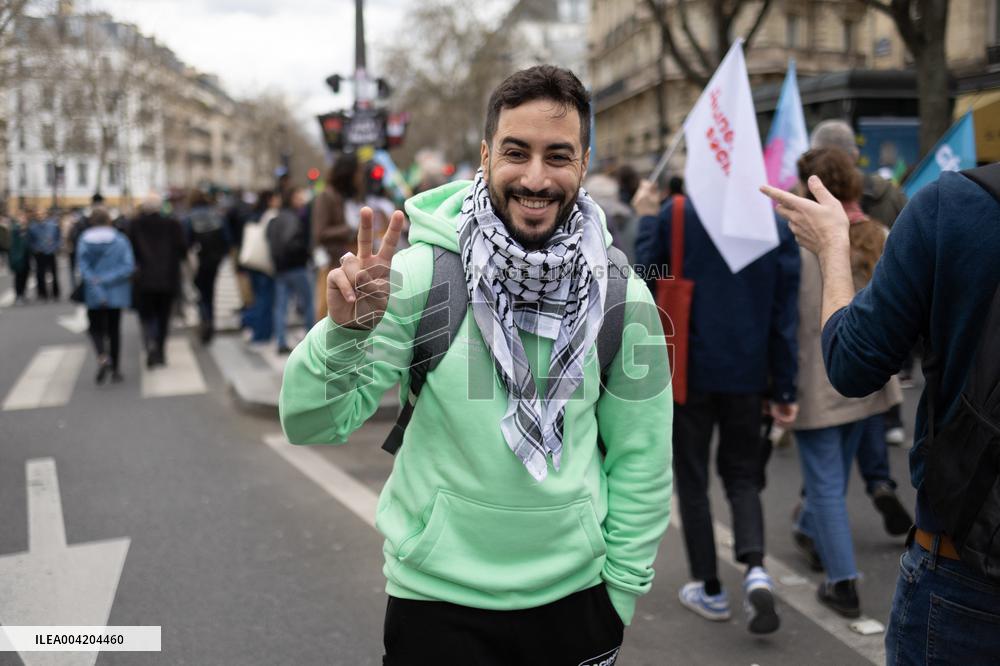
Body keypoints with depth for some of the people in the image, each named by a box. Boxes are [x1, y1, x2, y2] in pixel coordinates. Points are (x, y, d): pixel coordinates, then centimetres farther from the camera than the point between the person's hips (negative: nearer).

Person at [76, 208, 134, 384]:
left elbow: (83, 267, -14)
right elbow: (129, 266, -14)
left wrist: (96, 288, -17)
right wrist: (107, 280, -16)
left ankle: (102, 357, -16)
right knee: (114, 329, 12)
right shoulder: (120, 239, -3)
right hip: (116, 293, 1)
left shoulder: (84, 239, -5)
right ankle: (115, 369, 12)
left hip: (94, 295, -1)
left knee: (96, 328, 12)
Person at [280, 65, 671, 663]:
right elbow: (311, 425, -14)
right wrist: (346, 329, -32)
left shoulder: (621, 296, -7)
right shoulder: (422, 270, -14)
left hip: (572, 593, 2)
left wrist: (621, 594, 4)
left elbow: (640, 461, 2)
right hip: (436, 597, -1)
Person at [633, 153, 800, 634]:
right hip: (748, 374, 3)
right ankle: (755, 567, -4)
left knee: (692, 479, 12)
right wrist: (783, 389, 6)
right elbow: (786, 312, 1)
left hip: (688, 368, -2)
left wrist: (646, 220, 10)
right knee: (742, 475, 17)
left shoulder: (675, 215, -8)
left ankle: (709, 589, 19)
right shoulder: (777, 223, 0)